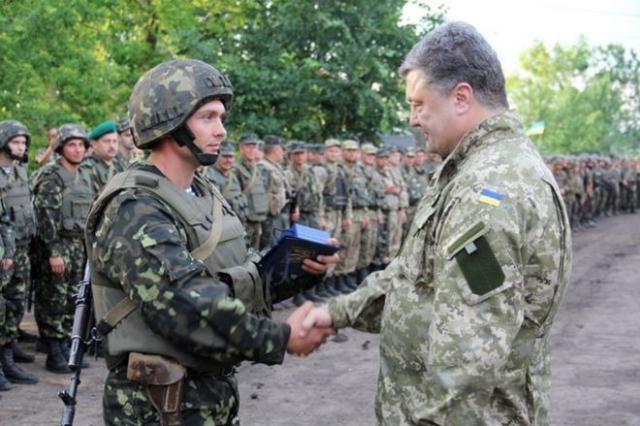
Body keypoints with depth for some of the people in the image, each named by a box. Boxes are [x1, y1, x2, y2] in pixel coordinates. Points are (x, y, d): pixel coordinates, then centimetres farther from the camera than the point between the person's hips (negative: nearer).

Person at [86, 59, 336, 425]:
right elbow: (189, 310, -28)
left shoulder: (206, 196, 11)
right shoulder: (133, 209, -19)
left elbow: (244, 281, 11)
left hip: (217, 394, 9)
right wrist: (281, 338, -23)